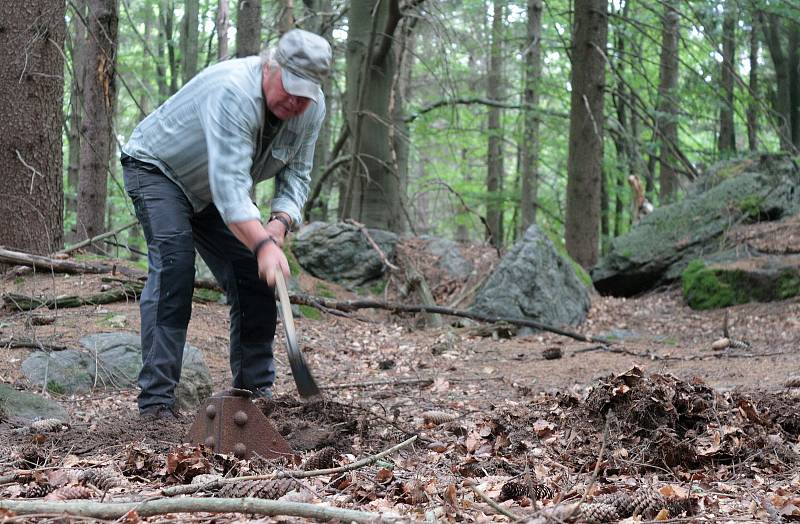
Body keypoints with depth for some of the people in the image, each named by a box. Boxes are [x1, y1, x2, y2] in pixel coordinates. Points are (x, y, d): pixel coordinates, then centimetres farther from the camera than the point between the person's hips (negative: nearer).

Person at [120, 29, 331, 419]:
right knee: (173, 262, -25)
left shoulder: (311, 108, -14)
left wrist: (281, 221, -27)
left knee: (255, 277, -1)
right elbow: (228, 183, -45)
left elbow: (296, 174, -7)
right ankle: (156, 398, -25)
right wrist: (263, 244, -56)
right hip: (157, 168, -7)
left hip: (209, 191, 7)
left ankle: (255, 390, 10)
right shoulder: (234, 92, -38)